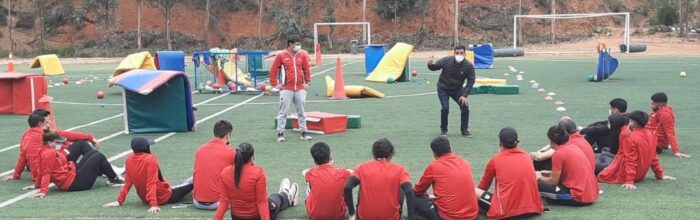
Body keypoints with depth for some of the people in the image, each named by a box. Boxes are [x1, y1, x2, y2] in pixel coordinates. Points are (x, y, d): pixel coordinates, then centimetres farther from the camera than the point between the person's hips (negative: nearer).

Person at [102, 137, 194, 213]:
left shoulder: (129, 159, -6)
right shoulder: (151, 159, -25)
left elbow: (128, 182, -3)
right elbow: (152, 183, -30)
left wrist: (119, 200, 5)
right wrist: (154, 204, -33)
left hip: (145, 199, 7)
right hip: (165, 197, -7)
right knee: (192, 181, 7)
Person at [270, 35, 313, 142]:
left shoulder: (302, 55, 5)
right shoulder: (281, 56, -3)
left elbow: (307, 69, 13)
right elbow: (273, 70, 1)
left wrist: (308, 82, 8)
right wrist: (275, 84, -2)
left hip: (300, 89, 3)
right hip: (286, 89, -3)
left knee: (301, 112, 9)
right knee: (283, 112, 1)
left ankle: (304, 132, 17)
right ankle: (280, 133, 8)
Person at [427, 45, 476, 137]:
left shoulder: (469, 66, -18)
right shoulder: (446, 61, -20)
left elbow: (471, 81, -11)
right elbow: (434, 67, -7)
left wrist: (464, 95, -19)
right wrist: (430, 65, -32)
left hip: (457, 89, 2)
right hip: (443, 88, -2)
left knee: (465, 106, -9)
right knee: (445, 108, -17)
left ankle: (464, 130, 11)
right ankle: (443, 130, 5)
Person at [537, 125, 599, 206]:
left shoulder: (558, 153, -11)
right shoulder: (573, 147, 12)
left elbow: (553, 181, -5)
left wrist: (540, 178, 14)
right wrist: (550, 173, 27)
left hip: (579, 197, -8)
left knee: (538, 186, -9)